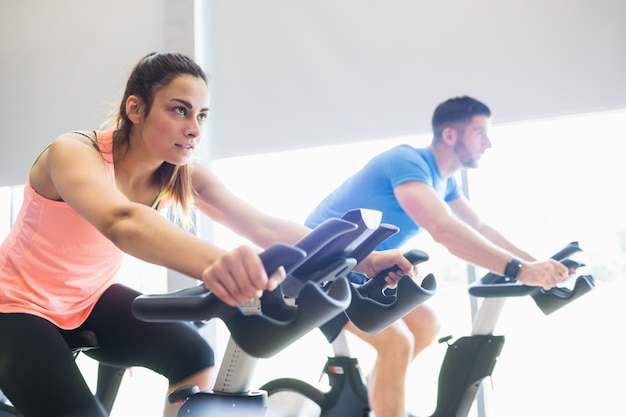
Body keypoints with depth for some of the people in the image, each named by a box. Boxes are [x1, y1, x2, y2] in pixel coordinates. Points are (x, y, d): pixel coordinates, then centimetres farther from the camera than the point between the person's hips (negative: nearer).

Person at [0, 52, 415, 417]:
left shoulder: (184, 177, -12)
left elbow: (264, 227, -21)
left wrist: (361, 259, -36)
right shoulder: (74, 152, -30)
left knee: (195, 356, -16)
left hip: (90, 299, 6)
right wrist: (215, 263, -73)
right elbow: (121, 222, -53)